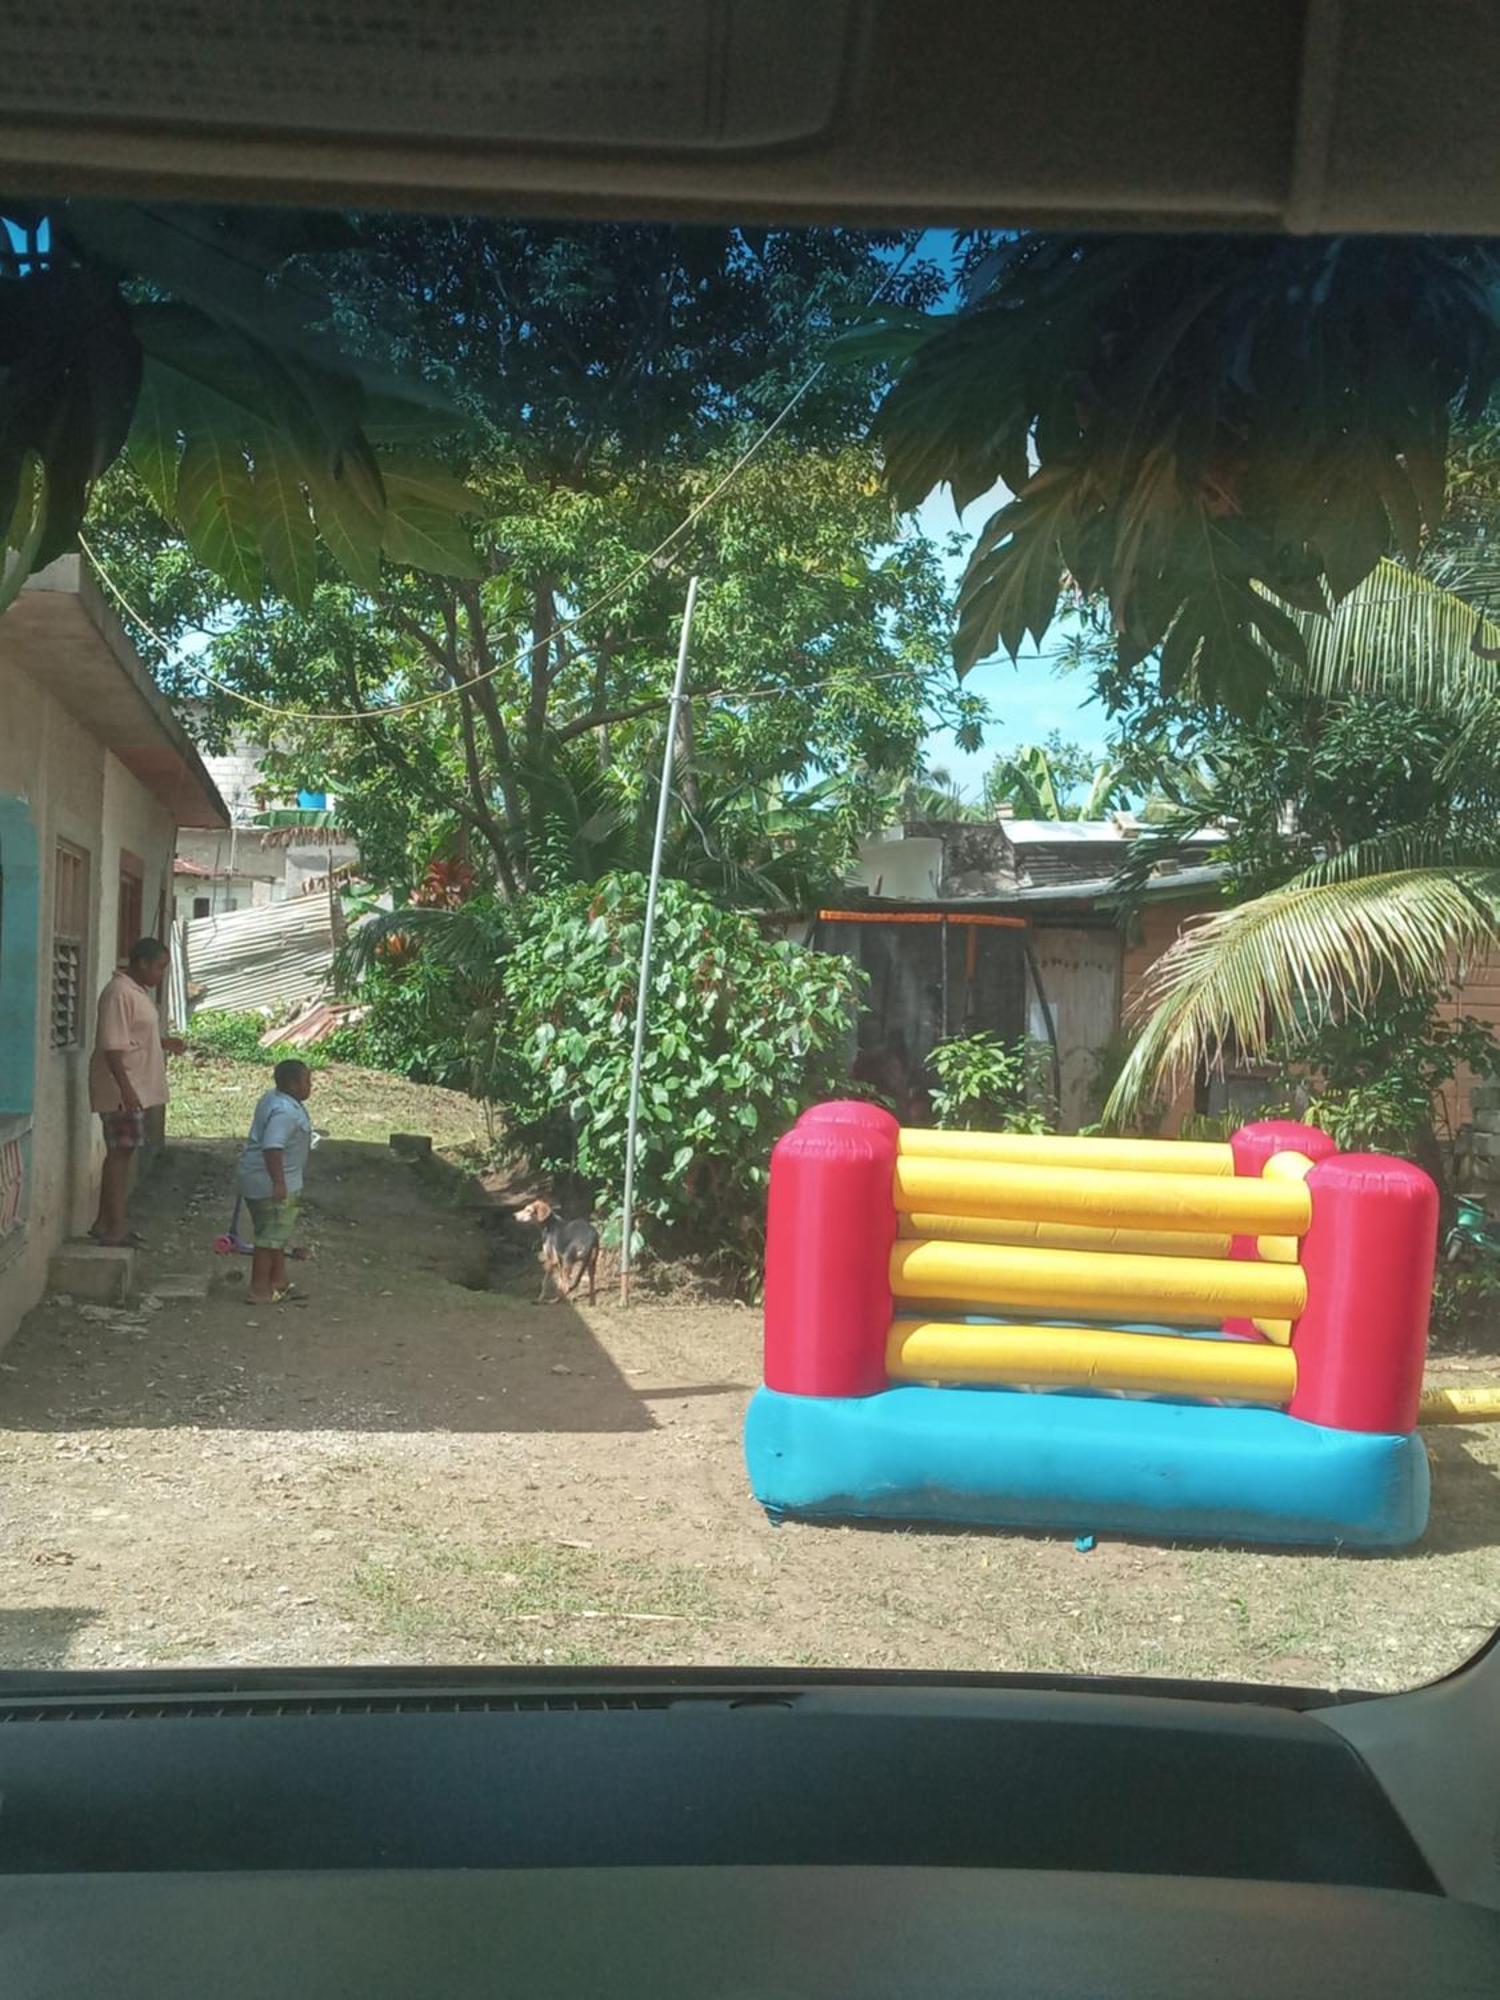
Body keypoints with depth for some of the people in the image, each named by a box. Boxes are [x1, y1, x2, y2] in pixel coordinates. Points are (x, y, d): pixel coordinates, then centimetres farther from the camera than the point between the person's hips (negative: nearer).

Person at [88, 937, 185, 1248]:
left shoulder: (140, 991, 15)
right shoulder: (119, 993, -17)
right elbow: (112, 1046, -22)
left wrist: (164, 1043, 14)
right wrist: (125, 1088, -26)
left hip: (135, 1089, 10)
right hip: (123, 1090, -10)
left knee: (121, 1153, 12)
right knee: (120, 1153, -6)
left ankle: (106, 1223, 19)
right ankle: (116, 1227, -1)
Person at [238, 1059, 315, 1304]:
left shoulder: (275, 1099, 10)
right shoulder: (285, 1112, -24)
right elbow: (272, 1147, -33)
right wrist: (279, 1183, -34)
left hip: (264, 1180, 11)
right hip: (270, 1183, -11)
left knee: (278, 1233, 20)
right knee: (271, 1236, -1)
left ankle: (278, 1281, 30)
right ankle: (260, 1289, 7)